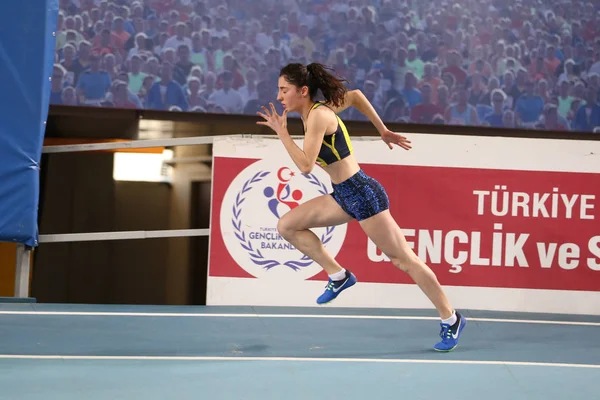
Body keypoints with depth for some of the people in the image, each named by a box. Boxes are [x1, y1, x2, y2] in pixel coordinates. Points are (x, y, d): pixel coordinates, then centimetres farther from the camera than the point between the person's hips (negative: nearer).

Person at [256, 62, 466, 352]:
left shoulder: (318, 115, -19)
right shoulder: (316, 111, 7)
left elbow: (305, 166, -26)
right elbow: (355, 96, 22)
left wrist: (281, 132, -19)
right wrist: (383, 131, 23)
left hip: (362, 194, -9)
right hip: (344, 196, 9)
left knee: (404, 260, 1)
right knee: (287, 226, 4)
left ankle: (451, 320, 13)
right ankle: (338, 275, 10)